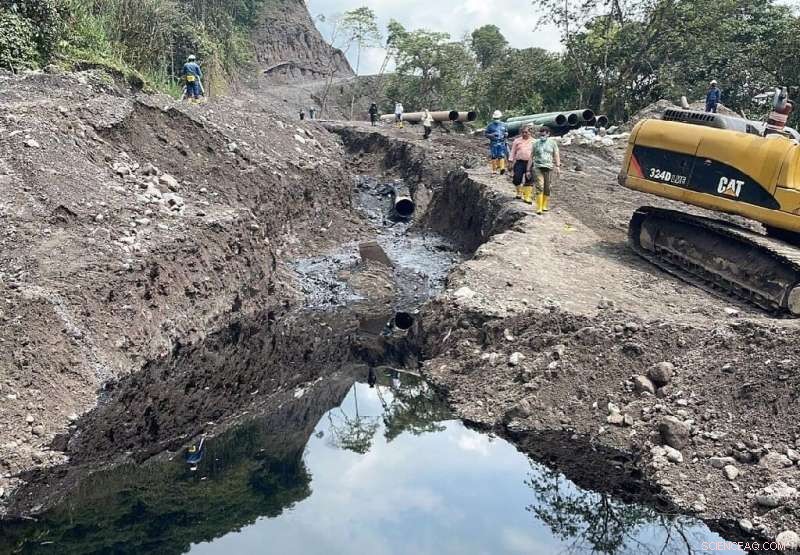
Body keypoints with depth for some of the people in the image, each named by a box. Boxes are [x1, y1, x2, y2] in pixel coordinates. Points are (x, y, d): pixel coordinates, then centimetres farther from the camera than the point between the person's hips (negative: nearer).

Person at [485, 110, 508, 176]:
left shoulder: (503, 125, 11)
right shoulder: (490, 126, 3)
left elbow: (506, 132, 21)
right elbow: (486, 134, 4)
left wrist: (505, 134, -3)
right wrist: (492, 135, -14)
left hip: (502, 143, 1)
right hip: (493, 143, -1)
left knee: (501, 155, -9)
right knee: (493, 156, 0)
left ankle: (502, 168, -18)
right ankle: (494, 170, 5)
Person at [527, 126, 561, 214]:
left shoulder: (552, 143, 9)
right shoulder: (536, 143, 10)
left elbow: (556, 155, 5)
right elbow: (531, 157, 12)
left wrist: (558, 166, -8)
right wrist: (528, 170, 9)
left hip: (548, 168, 1)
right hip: (538, 167, -1)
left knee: (547, 188, 3)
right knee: (539, 187, -13)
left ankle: (545, 206, 16)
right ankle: (539, 208, -15)